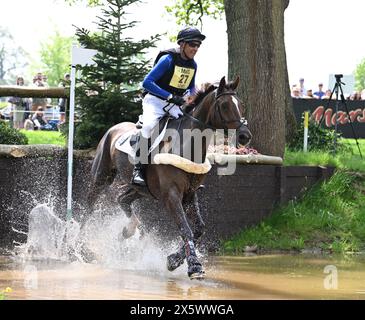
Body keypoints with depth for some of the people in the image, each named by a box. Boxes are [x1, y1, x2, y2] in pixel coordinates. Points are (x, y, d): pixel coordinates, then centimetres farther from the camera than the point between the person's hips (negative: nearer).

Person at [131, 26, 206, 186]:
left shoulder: (193, 65, 3)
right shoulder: (168, 59, -18)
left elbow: (191, 87, 20)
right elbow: (147, 82, -23)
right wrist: (170, 96, -28)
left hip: (175, 104, 7)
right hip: (155, 101, -7)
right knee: (148, 125, -33)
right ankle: (137, 168, -26)